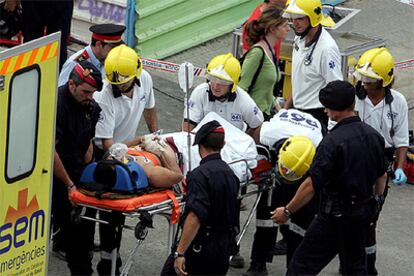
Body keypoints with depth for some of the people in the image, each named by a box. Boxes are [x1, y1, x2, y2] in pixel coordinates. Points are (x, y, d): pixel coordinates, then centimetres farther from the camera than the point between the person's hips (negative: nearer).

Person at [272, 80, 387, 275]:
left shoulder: (333, 141, -23)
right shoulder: (374, 135, 1)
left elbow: (312, 185, -23)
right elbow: (381, 176, 13)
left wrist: (287, 211, -13)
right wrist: (374, 202, 30)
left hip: (336, 216, -7)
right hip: (364, 213, 8)